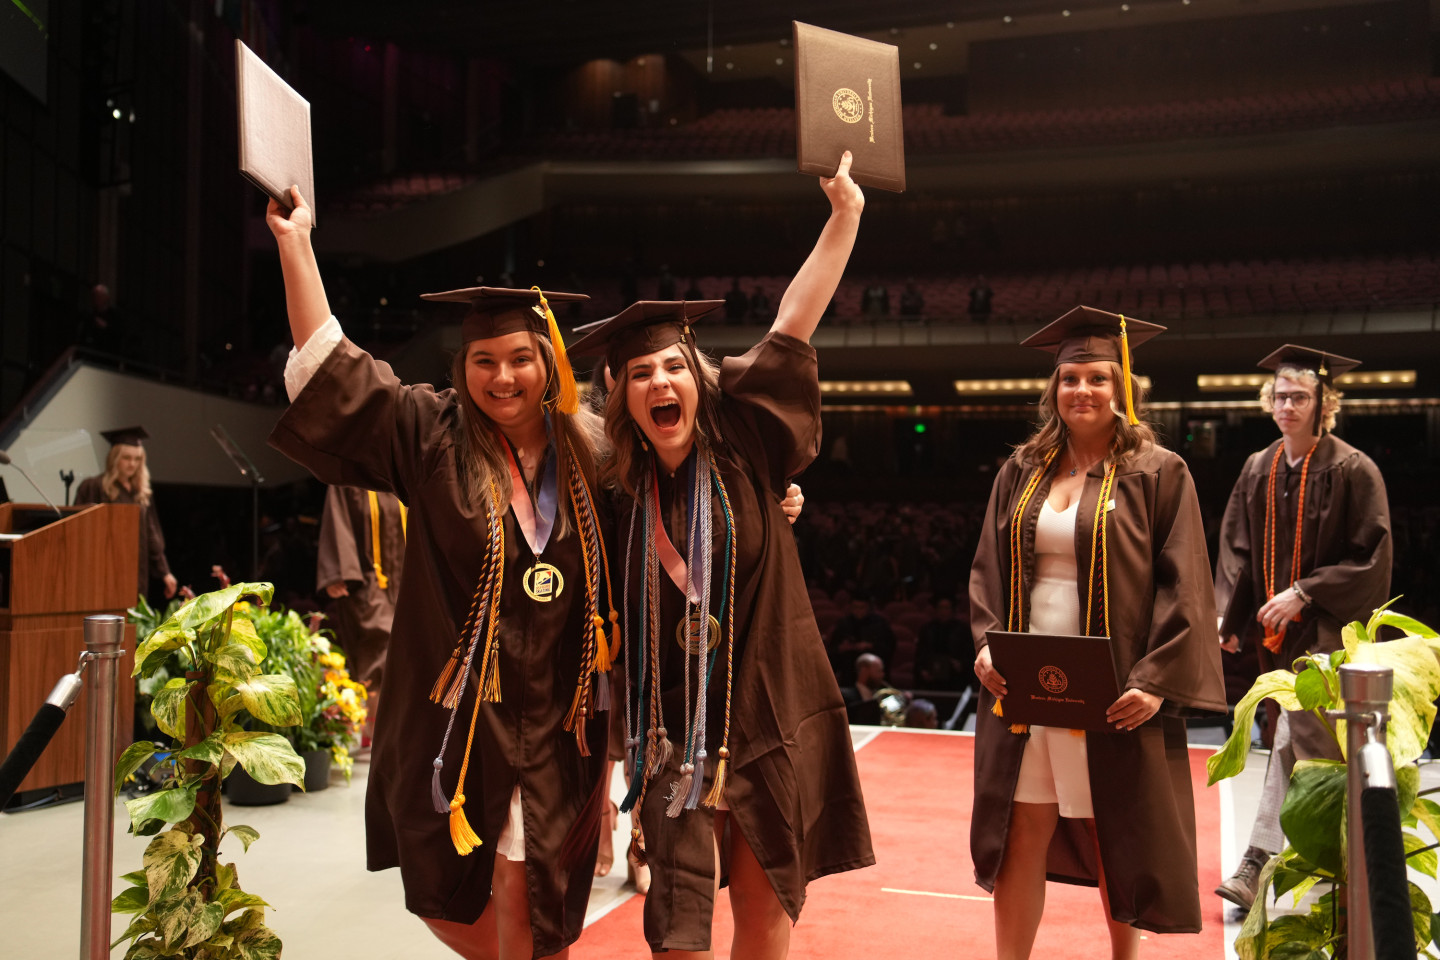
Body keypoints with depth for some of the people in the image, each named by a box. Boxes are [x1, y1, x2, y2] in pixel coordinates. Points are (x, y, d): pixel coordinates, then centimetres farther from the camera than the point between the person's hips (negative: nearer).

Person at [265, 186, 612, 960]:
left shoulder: (590, 449, 1)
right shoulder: (432, 437, -3)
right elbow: (332, 369, -7)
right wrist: (295, 243, -9)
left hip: (552, 714, 0)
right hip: (456, 710, 0)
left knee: (523, 898, 5)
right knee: (444, 897, 12)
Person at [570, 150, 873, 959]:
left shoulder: (743, 450, -2)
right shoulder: (617, 491, 0)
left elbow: (794, 325, -5)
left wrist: (844, 214, -7)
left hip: (767, 719, 0)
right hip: (673, 731, 0)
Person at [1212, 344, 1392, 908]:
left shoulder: (1351, 471, -9)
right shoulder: (1258, 470, 6)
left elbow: (1369, 558, -10)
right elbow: (1236, 548, 9)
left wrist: (1304, 593, -17)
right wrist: (1228, 616, 0)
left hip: (1326, 629, -6)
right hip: (1276, 628, 6)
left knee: (1296, 740, -9)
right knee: (1298, 741, 13)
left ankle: (1261, 858, -4)